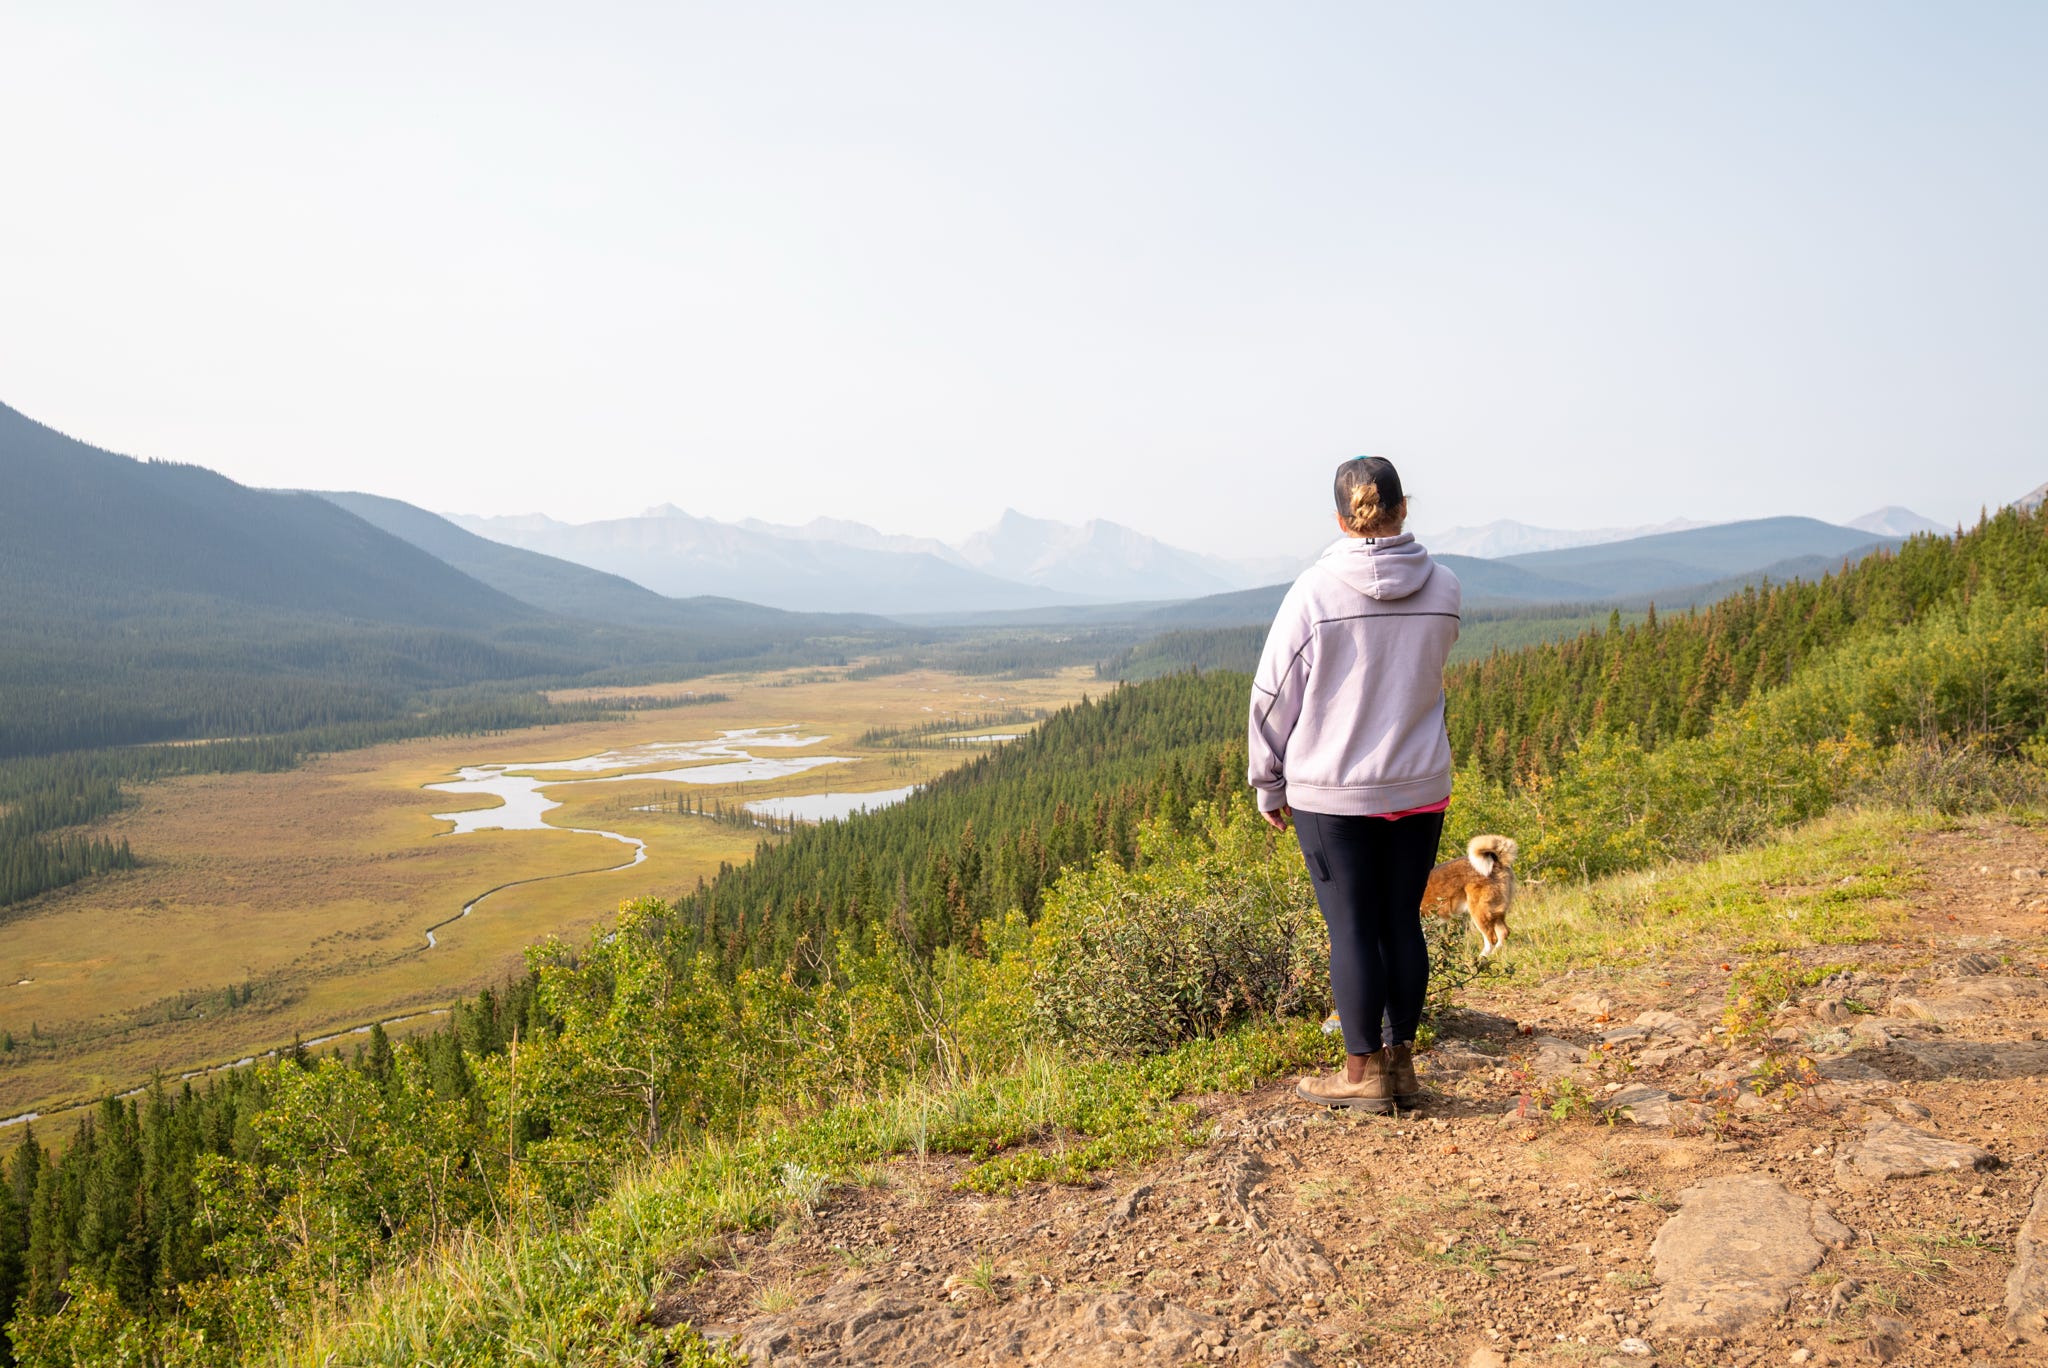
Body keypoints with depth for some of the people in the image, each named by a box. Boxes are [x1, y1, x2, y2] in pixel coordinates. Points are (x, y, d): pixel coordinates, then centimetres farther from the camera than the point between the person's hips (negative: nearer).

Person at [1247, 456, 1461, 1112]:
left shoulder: (1314, 590, -12)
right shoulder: (1444, 590, -2)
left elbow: (1274, 693, -6)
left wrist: (1268, 784, 4)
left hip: (1332, 792, -3)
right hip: (1420, 787, 4)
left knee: (1352, 928, 4)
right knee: (1403, 922, 12)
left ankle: (1364, 1071, 13)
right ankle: (1401, 1062, 21)